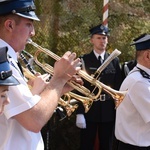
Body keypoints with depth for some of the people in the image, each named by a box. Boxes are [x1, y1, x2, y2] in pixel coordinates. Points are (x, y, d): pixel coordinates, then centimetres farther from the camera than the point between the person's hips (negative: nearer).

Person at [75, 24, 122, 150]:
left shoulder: (114, 61, 5)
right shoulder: (84, 60, -3)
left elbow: (118, 86, 6)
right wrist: (79, 113, -11)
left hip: (109, 112, 2)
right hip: (89, 111, -2)